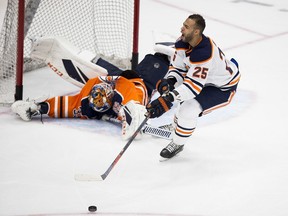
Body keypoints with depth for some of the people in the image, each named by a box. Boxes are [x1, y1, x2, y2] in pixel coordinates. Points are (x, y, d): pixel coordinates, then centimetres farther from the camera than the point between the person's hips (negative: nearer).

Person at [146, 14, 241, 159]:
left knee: (189, 109, -20)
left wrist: (168, 99, -49)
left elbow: (194, 85, -41)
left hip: (223, 87, -9)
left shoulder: (204, 54, -40)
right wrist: (169, 81, -26)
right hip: (207, 78, 9)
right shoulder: (183, 42, -14)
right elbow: (177, 67, -3)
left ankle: (178, 144, 1)